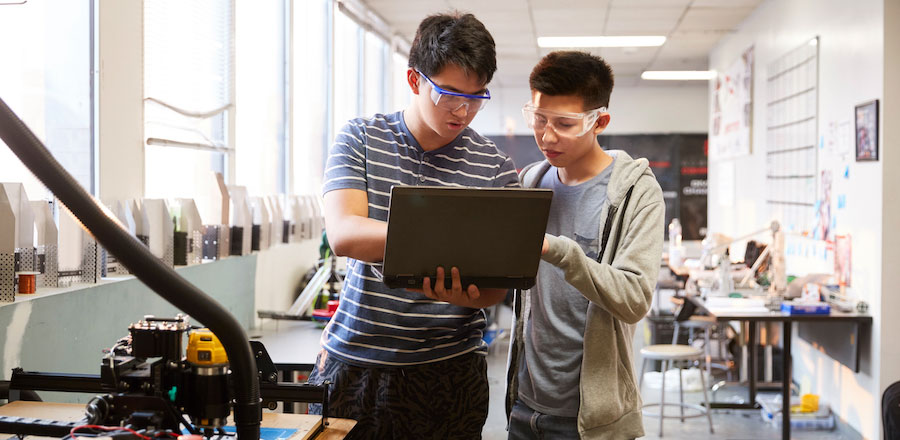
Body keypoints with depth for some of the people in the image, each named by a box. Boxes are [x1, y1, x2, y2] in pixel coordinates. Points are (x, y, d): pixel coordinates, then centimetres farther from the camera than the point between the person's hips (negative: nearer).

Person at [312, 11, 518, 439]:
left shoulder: (495, 169, -1)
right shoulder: (360, 139, -1)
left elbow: (496, 287, -1)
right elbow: (344, 235, -17)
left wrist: (462, 294, -26)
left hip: (449, 369, 0)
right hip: (354, 359, 0)